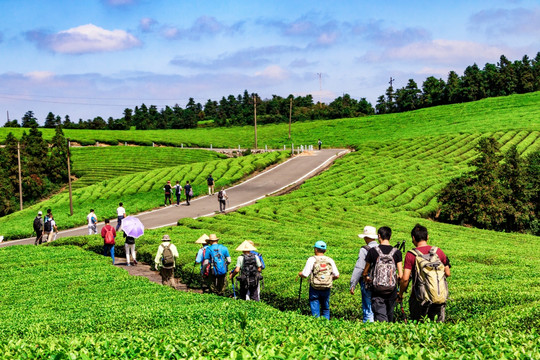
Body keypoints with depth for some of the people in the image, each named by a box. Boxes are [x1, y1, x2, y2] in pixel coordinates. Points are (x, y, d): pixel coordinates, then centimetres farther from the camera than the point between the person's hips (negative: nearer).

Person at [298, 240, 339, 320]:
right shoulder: (330, 260, 1)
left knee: (315, 309, 5)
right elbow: (337, 275, 1)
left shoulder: (312, 259, -9)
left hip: (315, 288, -3)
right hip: (326, 288, 3)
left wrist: (300, 274, 9)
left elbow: (305, 274, -13)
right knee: (326, 309, 16)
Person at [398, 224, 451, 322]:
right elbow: (448, 274, 7)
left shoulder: (411, 255, -7)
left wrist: (400, 294, 2)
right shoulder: (438, 251, 3)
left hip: (421, 297, -3)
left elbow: (405, 279, -12)